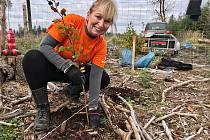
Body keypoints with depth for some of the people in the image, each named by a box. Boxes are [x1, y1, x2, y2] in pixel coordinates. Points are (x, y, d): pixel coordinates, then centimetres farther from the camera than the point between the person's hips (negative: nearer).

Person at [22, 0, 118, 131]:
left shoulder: (101, 44, -16)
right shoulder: (71, 21, -25)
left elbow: (95, 76, -21)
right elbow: (44, 46, -26)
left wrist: (93, 108, -28)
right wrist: (68, 67, -39)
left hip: (76, 70, 3)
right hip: (53, 65, -2)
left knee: (104, 79, -16)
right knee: (32, 58, -32)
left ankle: (73, 91, 12)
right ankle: (43, 108, -18)